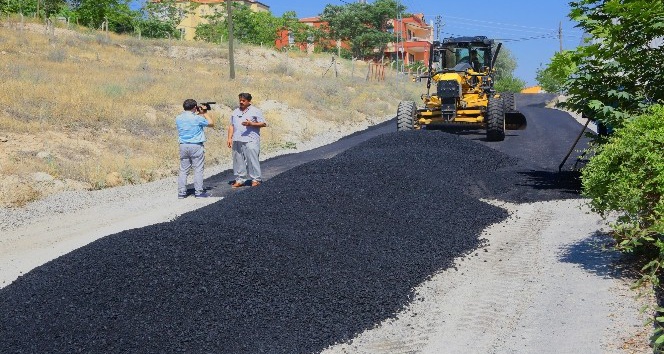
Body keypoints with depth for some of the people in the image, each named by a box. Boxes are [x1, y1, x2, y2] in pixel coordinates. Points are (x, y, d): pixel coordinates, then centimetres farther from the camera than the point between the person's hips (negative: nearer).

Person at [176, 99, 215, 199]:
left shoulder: (178, 118, 5)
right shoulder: (197, 118, -11)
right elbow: (211, 123, 1)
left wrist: (199, 114, 22)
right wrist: (205, 113, 12)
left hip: (183, 146, 5)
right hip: (196, 146, -5)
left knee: (183, 170, 9)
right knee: (198, 170, 2)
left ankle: (181, 192, 9)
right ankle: (199, 192, 3)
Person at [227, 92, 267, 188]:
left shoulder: (255, 111, 3)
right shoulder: (235, 112, 18)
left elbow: (264, 124, -1)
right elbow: (231, 125, 18)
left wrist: (251, 124, -13)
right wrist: (229, 138, 8)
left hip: (250, 140, -5)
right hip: (237, 141, 5)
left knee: (252, 160, -7)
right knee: (238, 161, 6)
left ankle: (256, 179, -1)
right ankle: (240, 179, 12)